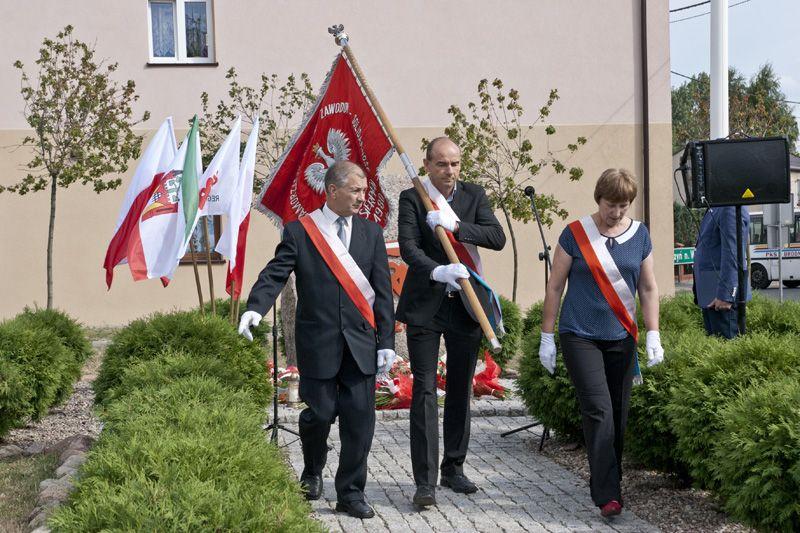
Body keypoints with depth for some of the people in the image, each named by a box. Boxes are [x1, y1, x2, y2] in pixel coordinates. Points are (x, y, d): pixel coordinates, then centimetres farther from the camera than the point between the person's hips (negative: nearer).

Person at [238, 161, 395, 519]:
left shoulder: (371, 233, 10)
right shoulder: (299, 232, 2)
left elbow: (383, 291, 9)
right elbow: (274, 275, -7)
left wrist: (386, 341, 4)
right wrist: (255, 308, -27)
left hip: (361, 343, 3)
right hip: (318, 343, -2)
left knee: (359, 419, 0)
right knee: (319, 414, 3)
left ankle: (351, 493, 13)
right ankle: (312, 473, 33)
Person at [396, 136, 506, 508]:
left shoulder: (474, 195, 7)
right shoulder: (411, 198, -2)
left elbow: (498, 238, -5)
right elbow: (408, 247, -16)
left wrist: (455, 226, -19)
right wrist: (437, 272, -35)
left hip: (466, 305, 4)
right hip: (425, 306, -3)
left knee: (460, 390, 12)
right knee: (424, 390, -7)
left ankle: (454, 468, 26)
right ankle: (425, 480, -5)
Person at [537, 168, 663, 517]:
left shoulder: (639, 235, 5)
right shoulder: (576, 234, -4)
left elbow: (648, 288, 10)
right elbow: (555, 286, 1)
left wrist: (653, 336, 4)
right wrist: (547, 337, 0)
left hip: (621, 338, 4)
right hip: (580, 337, -4)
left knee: (617, 415, 7)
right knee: (598, 410, -13)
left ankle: (605, 480, 23)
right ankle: (607, 495, -13)